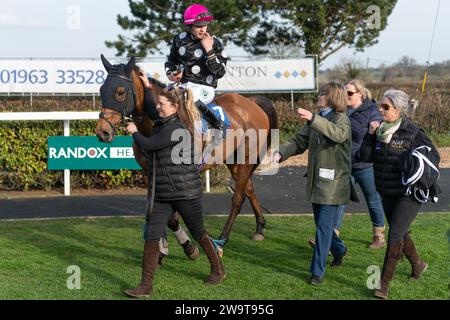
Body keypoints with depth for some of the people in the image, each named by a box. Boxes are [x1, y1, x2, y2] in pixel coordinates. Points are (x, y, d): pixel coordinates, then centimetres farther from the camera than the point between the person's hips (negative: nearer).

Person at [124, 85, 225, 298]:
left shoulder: (176, 129, -20)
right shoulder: (162, 124, 7)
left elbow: (147, 145, -19)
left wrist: (134, 132, -3)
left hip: (185, 192, -8)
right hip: (161, 193, 8)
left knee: (198, 233, 11)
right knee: (151, 236, -3)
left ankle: (218, 270, 34)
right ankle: (146, 285, -1)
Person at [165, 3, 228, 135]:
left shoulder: (215, 44, -3)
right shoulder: (180, 40, 7)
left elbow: (219, 73, -9)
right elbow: (171, 61, 23)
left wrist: (209, 50, -16)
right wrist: (170, 74, 1)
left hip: (204, 88, -5)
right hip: (183, 84, 5)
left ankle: (218, 124, -23)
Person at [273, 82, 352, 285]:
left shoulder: (342, 119, -11)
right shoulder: (316, 121, 12)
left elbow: (339, 134, -34)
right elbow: (299, 141, 9)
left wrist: (313, 119, -45)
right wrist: (281, 153, -10)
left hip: (333, 183, -8)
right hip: (315, 180, 8)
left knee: (324, 226, -7)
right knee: (321, 222, 20)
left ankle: (318, 271, -1)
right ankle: (339, 249, 45)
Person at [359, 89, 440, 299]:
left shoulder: (413, 133, -13)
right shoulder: (379, 131, 2)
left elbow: (434, 156, -6)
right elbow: (365, 157, -2)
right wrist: (370, 135, -13)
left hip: (408, 194, -6)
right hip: (387, 193, 7)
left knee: (395, 236, -10)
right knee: (400, 234, 20)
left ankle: (384, 284, -5)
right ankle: (418, 265, 44)